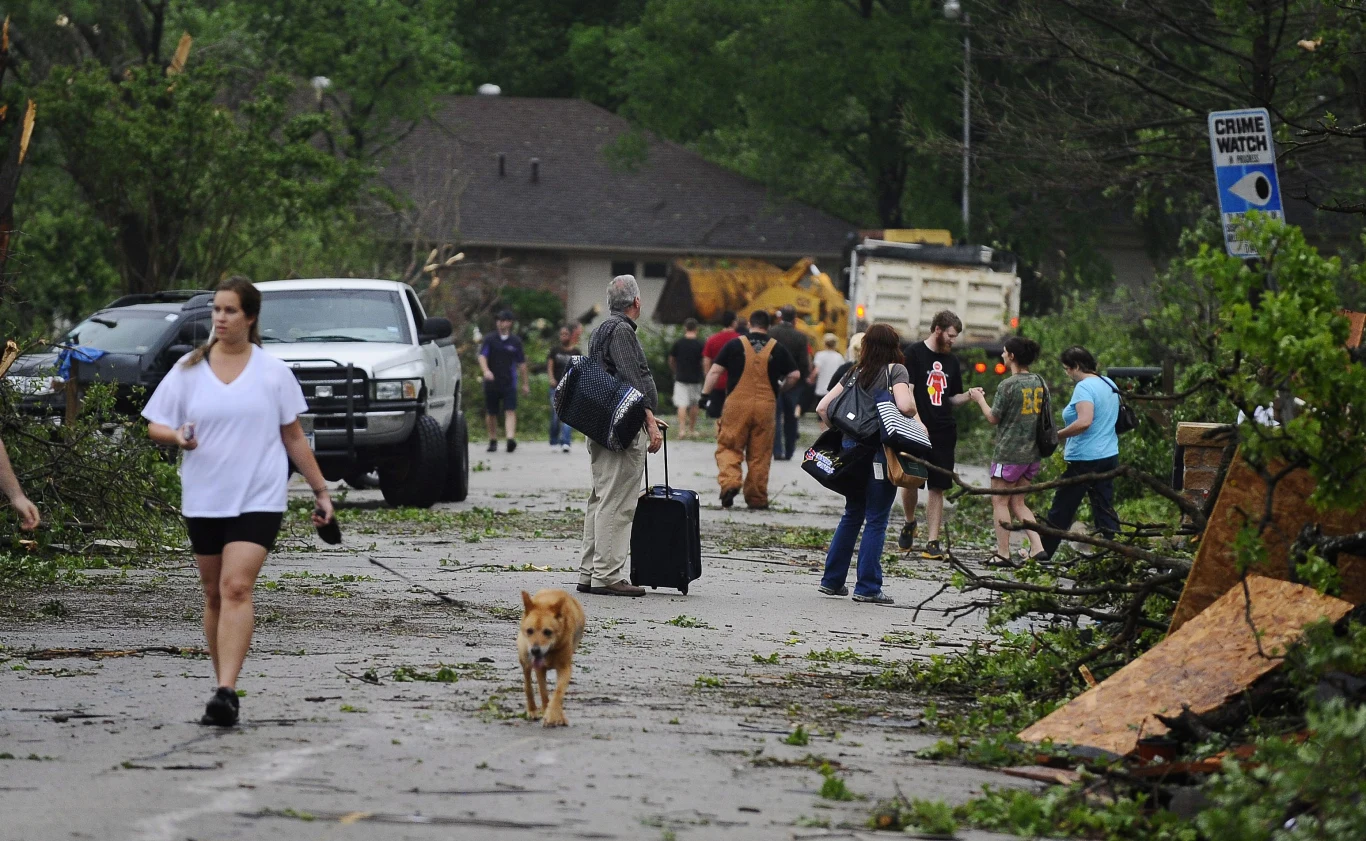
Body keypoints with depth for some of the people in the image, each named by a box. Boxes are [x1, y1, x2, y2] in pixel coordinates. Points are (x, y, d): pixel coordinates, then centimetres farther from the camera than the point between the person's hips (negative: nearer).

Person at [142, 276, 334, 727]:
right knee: (214, 594, 9)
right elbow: (154, 426, 7)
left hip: (258, 499, -3)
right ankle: (223, 686, 20)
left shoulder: (273, 372, 3)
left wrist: (321, 490, 9)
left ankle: (226, 692, -26)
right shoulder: (189, 370, 5)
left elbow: (294, 436, 10)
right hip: (203, 499, 3)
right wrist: (177, 436, -16)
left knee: (236, 588, -17)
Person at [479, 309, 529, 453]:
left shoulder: (515, 341, 9)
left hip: (509, 383, 0)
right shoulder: (490, 339, 4)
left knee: (510, 411, -15)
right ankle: (493, 440, 22)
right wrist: (486, 371, -27)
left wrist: (525, 383, 15)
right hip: (492, 382, 0)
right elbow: (482, 356, -7)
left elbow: (521, 363, 15)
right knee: (491, 413, 8)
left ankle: (511, 438, -27)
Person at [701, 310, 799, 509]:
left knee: (728, 447, 4)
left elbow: (715, 371, -1)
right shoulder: (777, 349, 6)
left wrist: (705, 394, 7)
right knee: (760, 454, 8)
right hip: (766, 405, 1)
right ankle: (757, 498, 11)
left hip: (737, 403, -1)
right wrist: (781, 389, 23)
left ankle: (729, 481, -20)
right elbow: (794, 375, 5)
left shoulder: (735, 345, 3)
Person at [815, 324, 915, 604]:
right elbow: (905, 406, -21)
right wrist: (914, 412, 0)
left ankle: (832, 580, 19)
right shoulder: (896, 370, -5)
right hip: (881, 452, -6)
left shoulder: (856, 372, 11)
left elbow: (822, 407, 8)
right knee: (876, 520, 0)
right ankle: (867, 587, -1)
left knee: (852, 515, 18)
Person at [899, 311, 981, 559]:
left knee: (937, 488, 0)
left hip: (944, 433, 5)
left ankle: (932, 544, 0)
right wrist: (917, 422, -19)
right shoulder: (913, 353, -3)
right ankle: (909, 524, 28)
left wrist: (969, 395, 0)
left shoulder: (951, 361, 15)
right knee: (910, 482, -2)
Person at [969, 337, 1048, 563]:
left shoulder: (1008, 385, -15)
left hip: (1008, 453, -7)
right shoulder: (1039, 383, 5)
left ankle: (1003, 552, 3)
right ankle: (1037, 547, 4)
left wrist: (980, 399, 8)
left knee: (1000, 502, 4)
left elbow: (993, 418, -7)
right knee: (1018, 503, 15)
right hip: (1032, 453, 7)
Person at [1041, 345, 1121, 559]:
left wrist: (1057, 435, -18)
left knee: (1061, 511, 3)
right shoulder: (1110, 385, 11)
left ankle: (1042, 552, 12)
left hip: (1085, 459, -9)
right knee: (1105, 509, 9)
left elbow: (1084, 422, -30)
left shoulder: (1084, 387, -17)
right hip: (1109, 455, 9)